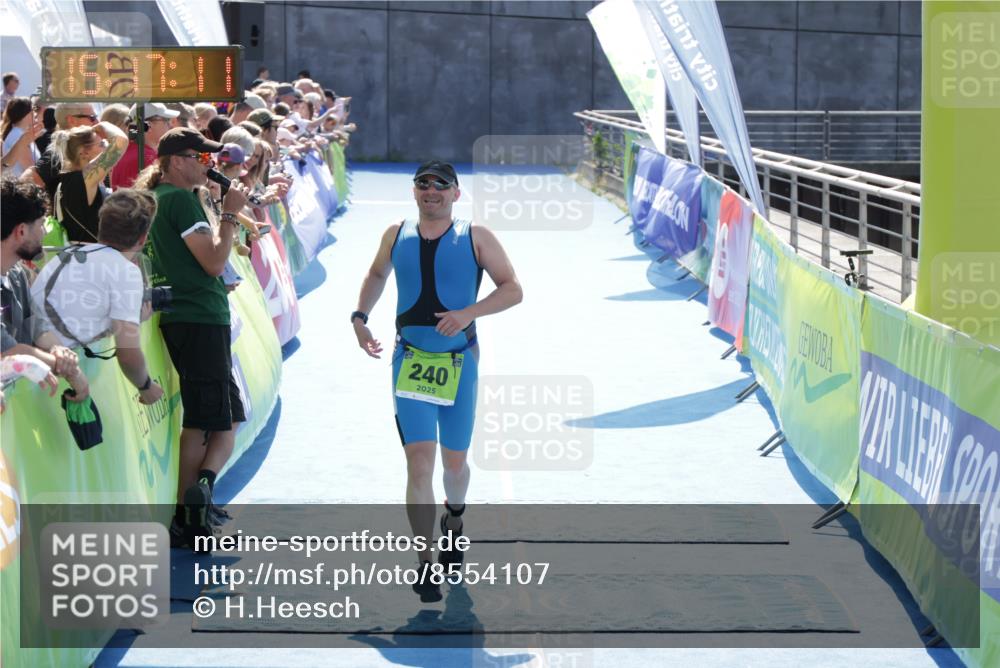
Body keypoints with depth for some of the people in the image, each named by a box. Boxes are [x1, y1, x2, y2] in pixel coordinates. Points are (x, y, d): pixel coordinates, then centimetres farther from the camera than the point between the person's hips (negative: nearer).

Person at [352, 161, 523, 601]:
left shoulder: (476, 238, -3)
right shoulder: (396, 236, 6)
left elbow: (512, 290, -4)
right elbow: (376, 275, 25)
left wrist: (468, 313, -18)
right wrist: (360, 316, 10)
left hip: (458, 362, -1)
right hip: (409, 362, 1)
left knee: (454, 462, 12)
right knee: (419, 461, -11)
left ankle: (454, 519, 46)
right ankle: (424, 563, -9)